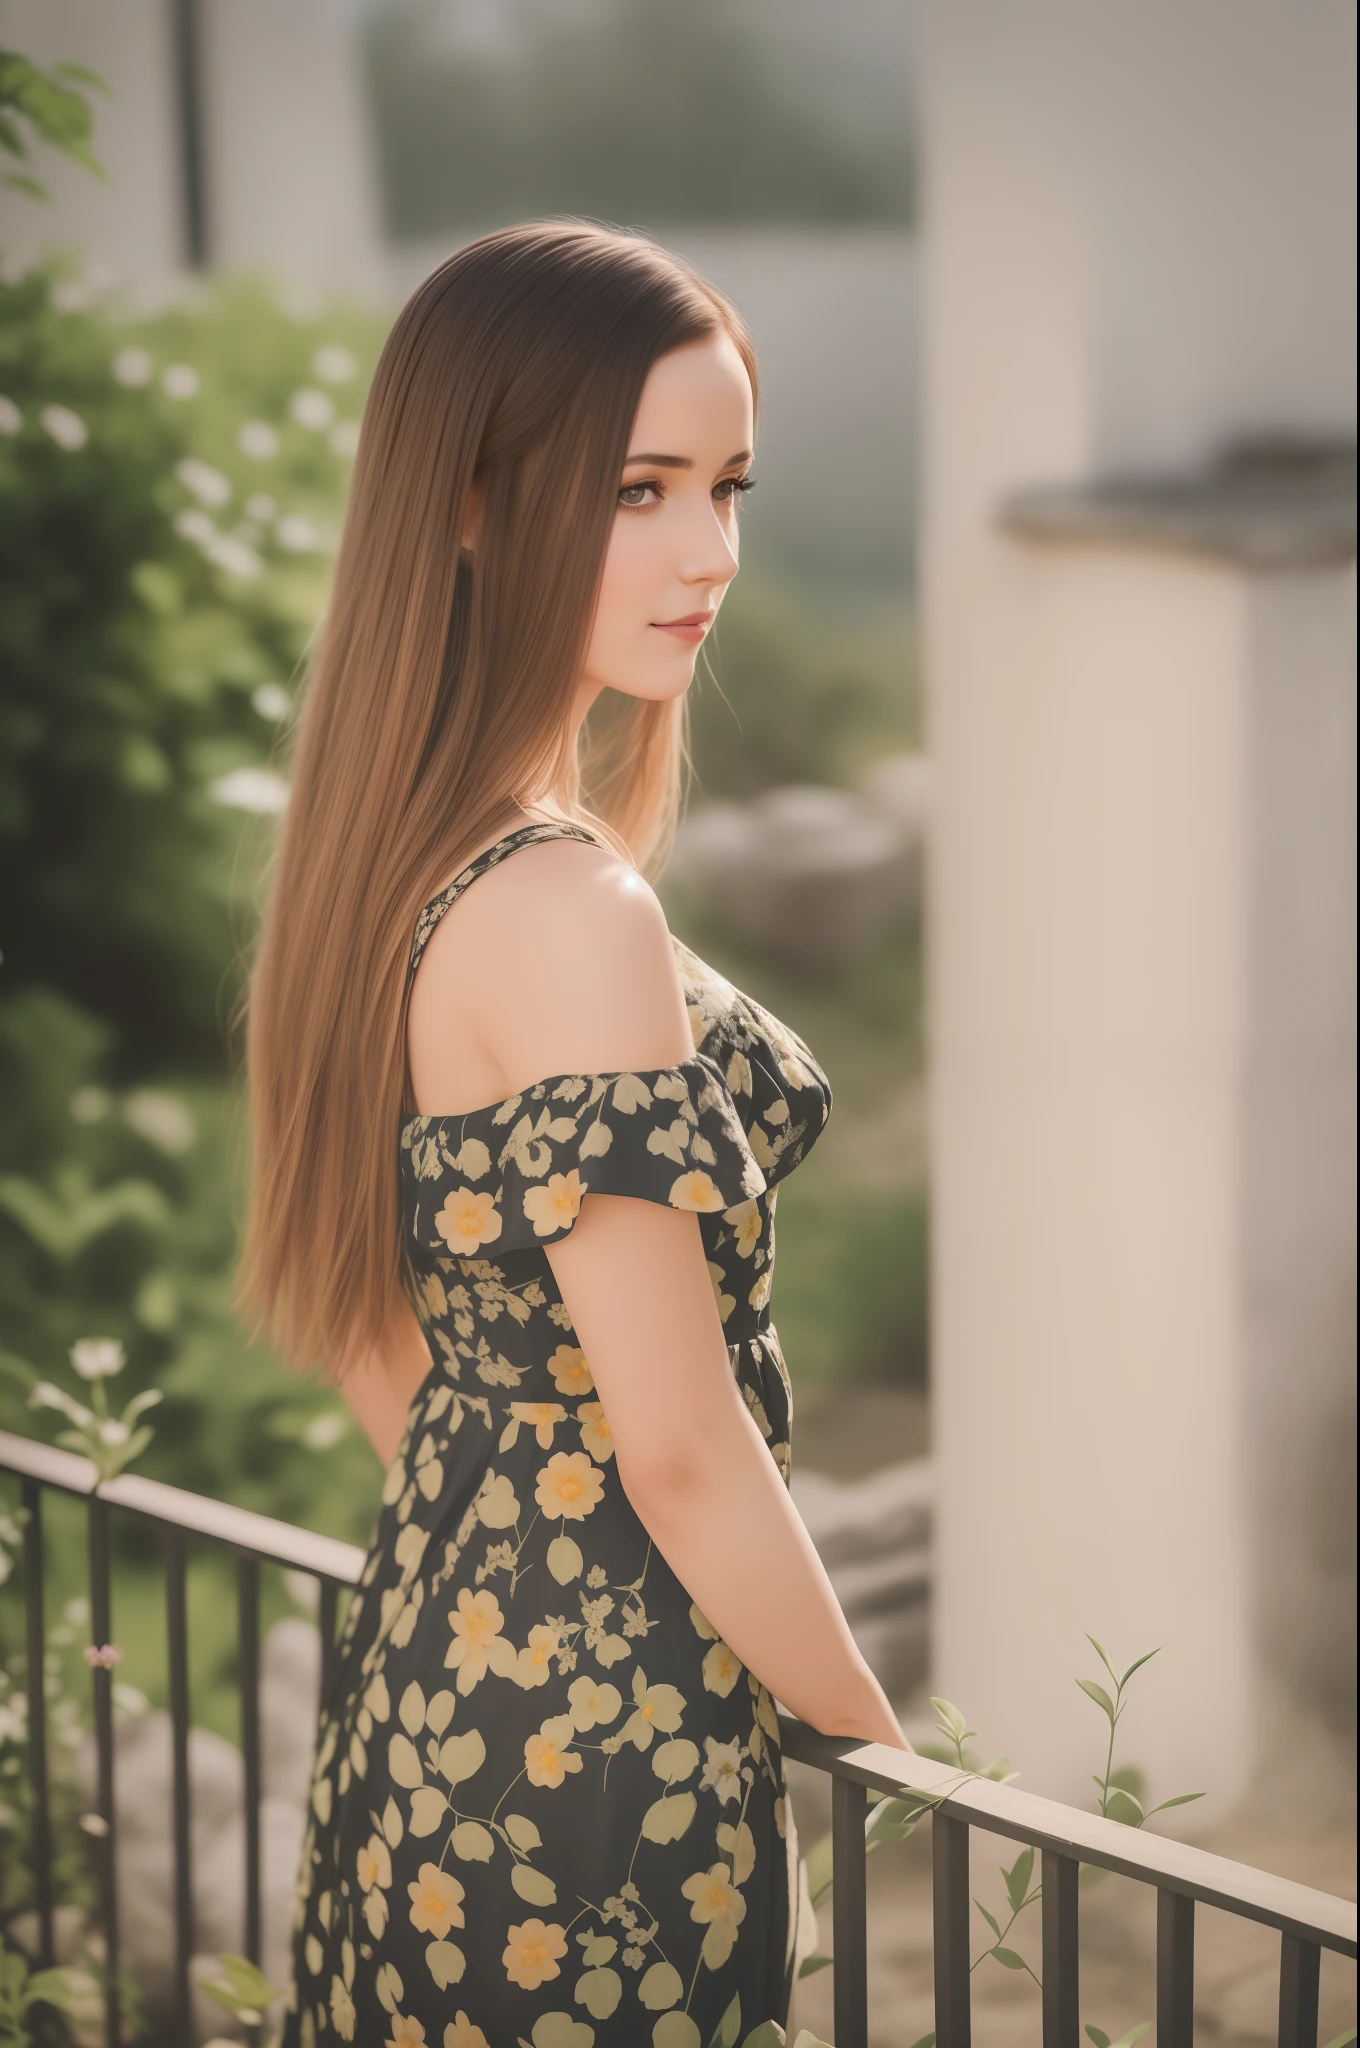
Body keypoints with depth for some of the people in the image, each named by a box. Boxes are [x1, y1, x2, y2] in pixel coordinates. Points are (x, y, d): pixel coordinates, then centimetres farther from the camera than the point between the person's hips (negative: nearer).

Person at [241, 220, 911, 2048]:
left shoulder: (395, 856, 3)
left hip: (425, 1690, 9)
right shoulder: (571, 916, -25)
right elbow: (682, 1448, -22)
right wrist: (886, 1744, -9)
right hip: (606, 1750, -9)